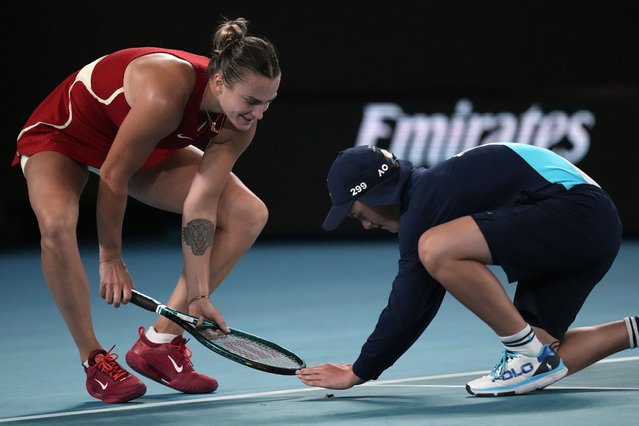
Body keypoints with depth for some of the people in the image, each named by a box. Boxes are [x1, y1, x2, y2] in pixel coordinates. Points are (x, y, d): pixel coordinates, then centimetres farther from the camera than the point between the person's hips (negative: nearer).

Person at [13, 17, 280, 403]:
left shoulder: (240, 123, -21)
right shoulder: (165, 94, -41)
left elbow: (202, 202, -17)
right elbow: (113, 177, -29)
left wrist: (198, 294, -18)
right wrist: (111, 259, -18)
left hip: (150, 149, 7)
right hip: (64, 133, -7)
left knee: (249, 215, -4)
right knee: (57, 224, -38)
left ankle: (160, 343, 0)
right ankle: (96, 361, -18)